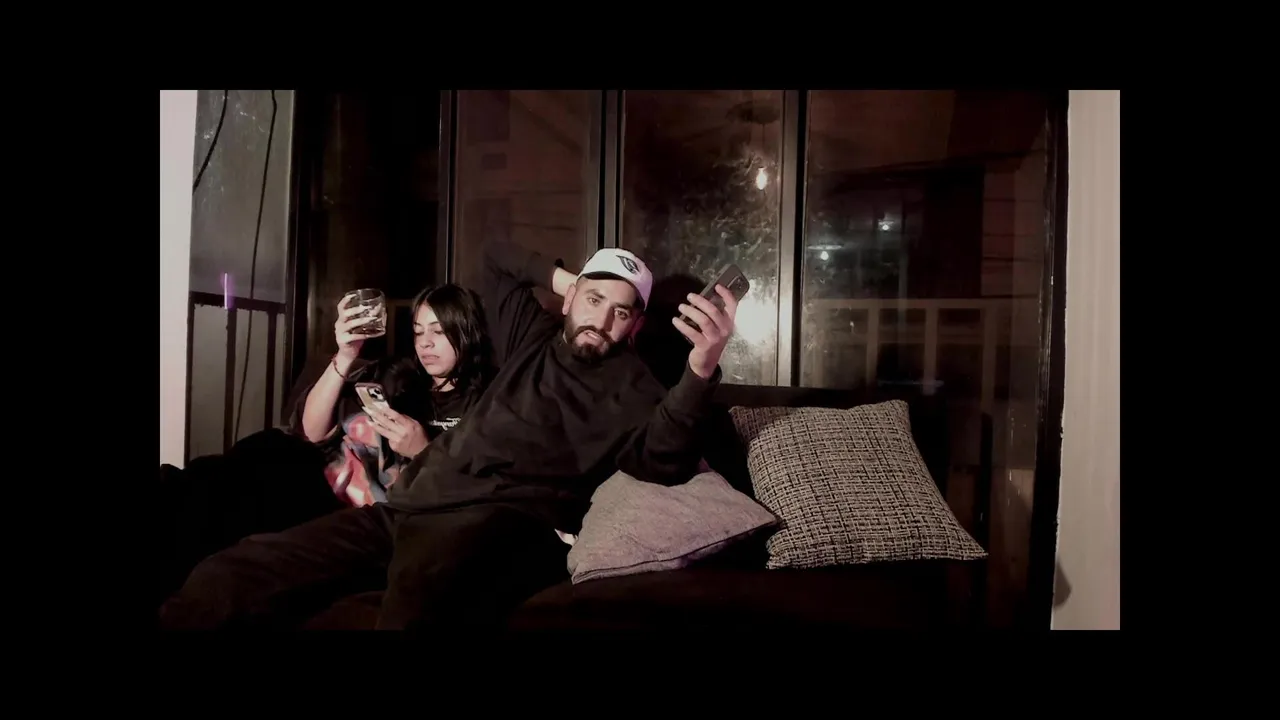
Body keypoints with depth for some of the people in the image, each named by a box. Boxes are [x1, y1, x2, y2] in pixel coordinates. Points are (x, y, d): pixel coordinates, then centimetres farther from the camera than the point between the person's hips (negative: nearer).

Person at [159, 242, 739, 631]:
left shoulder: (628, 386, 4)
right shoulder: (533, 338, 21)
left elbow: (663, 464, -17)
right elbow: (496, 259, 38)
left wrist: (701, 370, -34)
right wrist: (563, 278, 22)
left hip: (495, 525, -6)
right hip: (404, 509, 7)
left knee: (412, 606, -43)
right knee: (225, 578, -12)